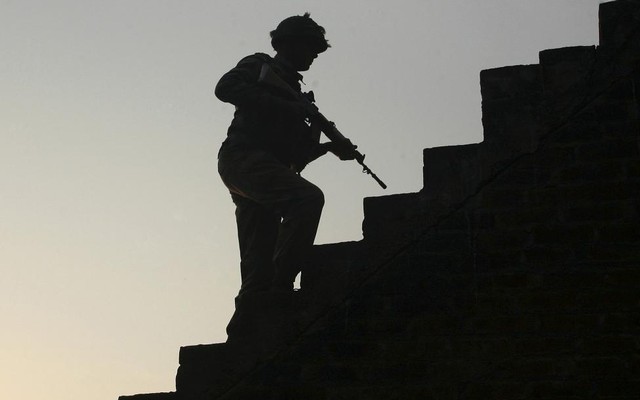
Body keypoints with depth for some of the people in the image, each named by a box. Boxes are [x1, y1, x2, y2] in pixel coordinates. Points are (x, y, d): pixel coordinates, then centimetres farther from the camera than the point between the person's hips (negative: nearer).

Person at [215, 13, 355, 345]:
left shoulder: (292, 90, 32)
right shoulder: (260, 66, 11)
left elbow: (295, 155, 28)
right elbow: (226, 88, -11)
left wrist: (329, 147, 11)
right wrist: (287, 107, -13)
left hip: (264, 168, 9)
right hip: (244, 158, -8)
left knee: (258, 265, -2)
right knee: (308, 198, -30)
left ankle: (244, 330, -6)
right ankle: (279, 290, -31)